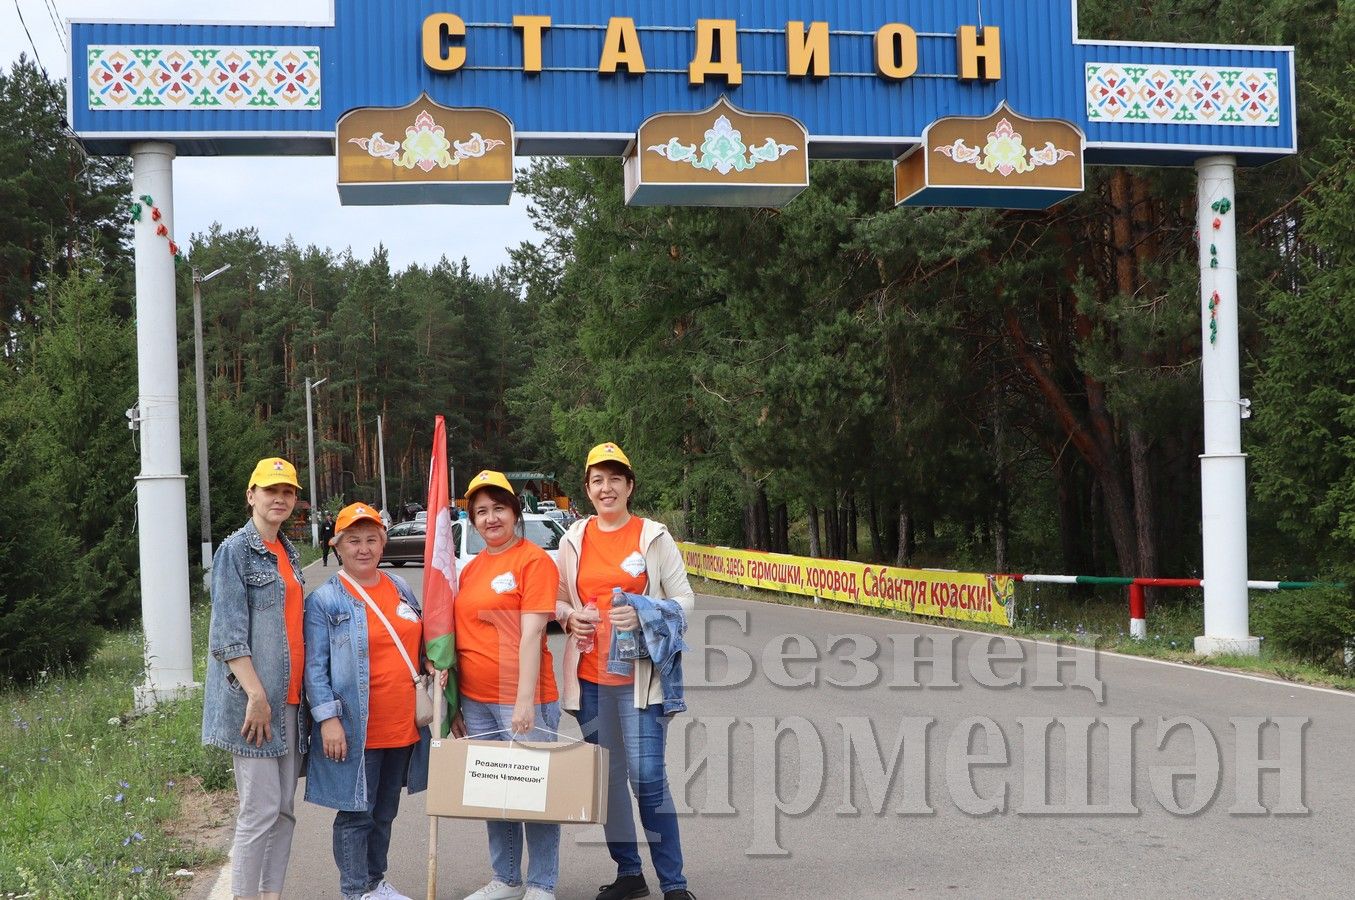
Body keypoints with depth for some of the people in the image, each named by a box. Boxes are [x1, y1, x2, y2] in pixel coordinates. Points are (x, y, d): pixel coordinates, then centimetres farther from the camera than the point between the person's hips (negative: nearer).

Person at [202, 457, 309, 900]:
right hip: (255, 700, -8)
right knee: (261, 809, -7)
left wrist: (302, 692, 15)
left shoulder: (287, 552, 16)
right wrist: (257, 695, -20)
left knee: (284, 808, 9)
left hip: (289, 699, 8)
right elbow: (229, 634, -14)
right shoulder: (236, 550, -7)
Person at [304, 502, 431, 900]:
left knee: (385, 811, 17)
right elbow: (315, 666, -10)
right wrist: (328, 719, -16)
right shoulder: (325, 600, -7)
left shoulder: (400, 588, 10)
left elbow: (418, 643, 23)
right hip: (356, 730, -6)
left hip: (403, 726, 6)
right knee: (355, 814, 2)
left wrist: (432, 664, 2)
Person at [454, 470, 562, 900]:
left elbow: (531, 633, -16)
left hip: (521, 701, -7)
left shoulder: (534, 560, -8)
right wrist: (454, 702, 14)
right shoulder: (470, 569, 12)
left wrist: (525, 700, -21)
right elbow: (463, 637, 16)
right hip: (476, 701, 7)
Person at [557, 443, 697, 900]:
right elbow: (559, 600, 16)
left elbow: (684, 598, -1)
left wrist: (644, 615, -18)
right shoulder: (574, 540, 8)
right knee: (607, 776, 9)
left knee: (648, 777, -9)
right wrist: (570, 617, -6)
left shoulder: (653, 536, -2)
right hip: (590, 675, 4)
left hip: (640, 675, -4)